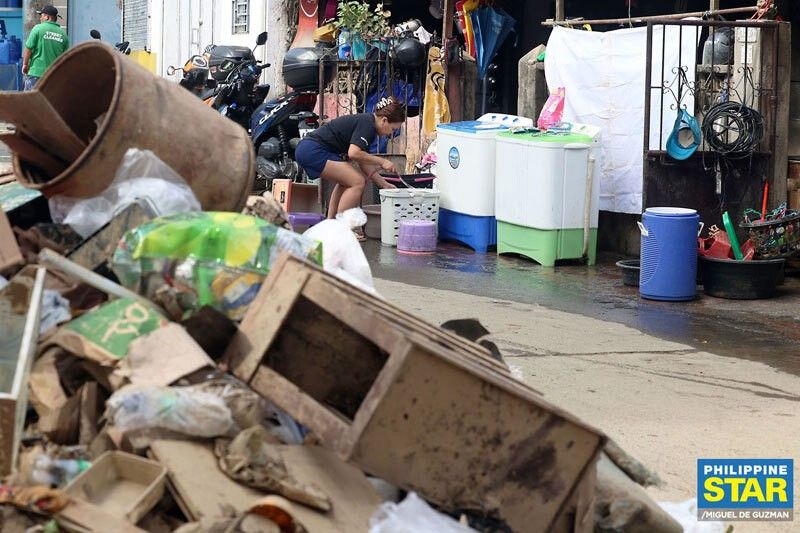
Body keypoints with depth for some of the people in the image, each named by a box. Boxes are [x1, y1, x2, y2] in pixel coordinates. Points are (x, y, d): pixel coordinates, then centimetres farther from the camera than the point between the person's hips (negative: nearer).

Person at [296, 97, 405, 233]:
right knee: (357, 182, -12)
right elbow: (353, 153, -25)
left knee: (346, 181, 27)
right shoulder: (367, 124, -11)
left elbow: (364, 164, 21)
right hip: (313, 150, -11)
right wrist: (381, 162, -15)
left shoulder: (365, 122, 19)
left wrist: (384, 184, 17)